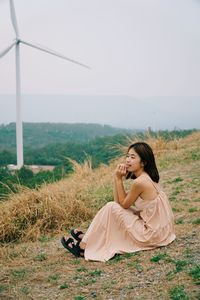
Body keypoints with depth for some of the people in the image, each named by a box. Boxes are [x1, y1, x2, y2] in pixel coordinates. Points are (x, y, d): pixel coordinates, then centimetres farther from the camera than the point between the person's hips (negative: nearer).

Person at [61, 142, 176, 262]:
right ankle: (88, 237, 27)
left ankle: (83, 247, 5)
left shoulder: (139, 182, -21)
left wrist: (118, 179, -8)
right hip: (159, 230, 9)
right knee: (116, 206, 19)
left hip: (151, 235, -9)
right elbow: (120, 201, 7)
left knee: (111, 208, -6)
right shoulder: (147, 177, 8)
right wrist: (119, 178, -2)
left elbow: (123, 204, -8)